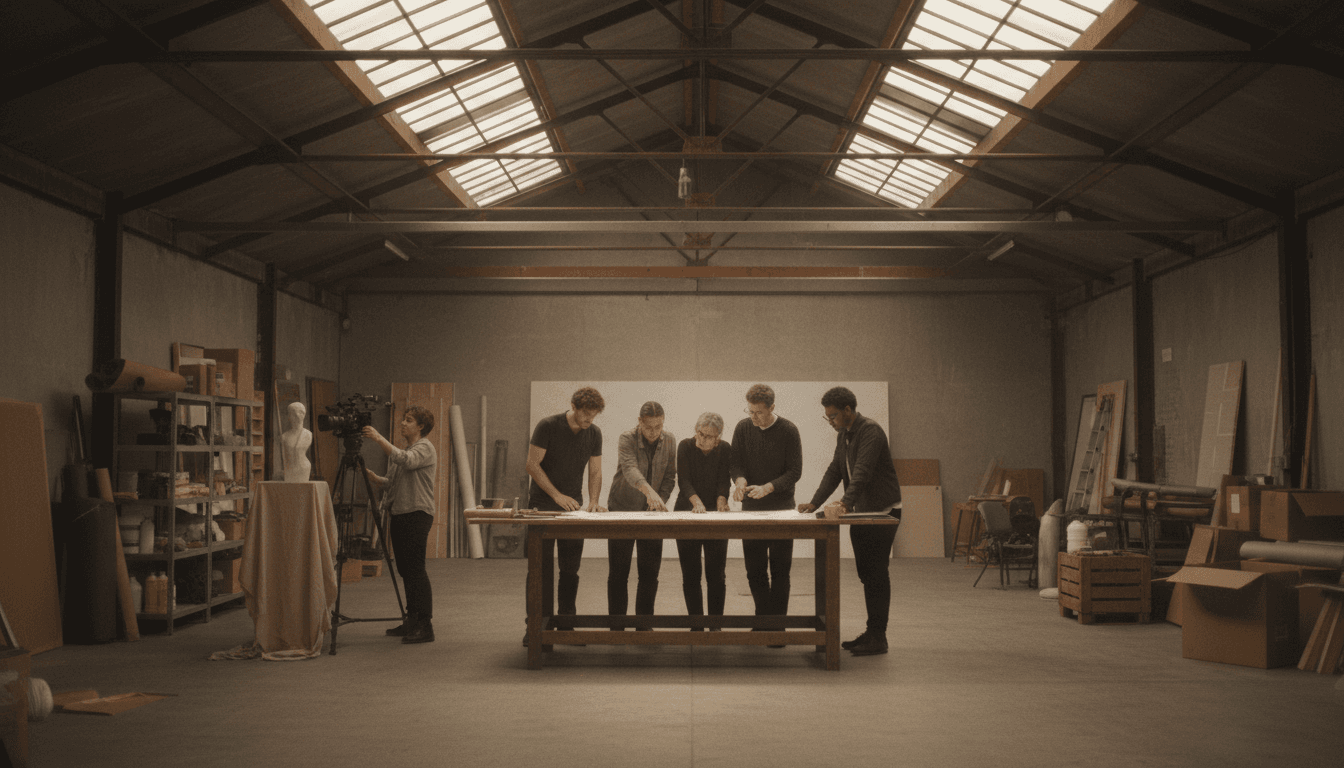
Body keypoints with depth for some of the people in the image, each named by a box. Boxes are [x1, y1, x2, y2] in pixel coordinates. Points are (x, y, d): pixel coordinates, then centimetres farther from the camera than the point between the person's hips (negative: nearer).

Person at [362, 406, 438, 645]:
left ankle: (425, 625, -11)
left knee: (415, 568, -12)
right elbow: (392, 483, 22)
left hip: (417, 514, -9)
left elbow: (406, 460, -27)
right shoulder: (402, 450, 20)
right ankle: (412, 620, 19)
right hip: (399, 515, 9)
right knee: (405, 570, 11)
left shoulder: (425, 448, -7)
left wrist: (379, 439, -26)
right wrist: (372, 477, 4)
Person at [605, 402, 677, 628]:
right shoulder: (627, 439, -17)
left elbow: (669, 476, 4)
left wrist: (659, 502, -12)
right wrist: (649, 491, -53)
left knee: (650, 572, 3)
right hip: (622, 510, -3)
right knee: (618, 572, 1)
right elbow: (630, 469, -35)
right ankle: (616, 626, 11)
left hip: (651, 515, 3)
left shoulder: (669, 441, -2)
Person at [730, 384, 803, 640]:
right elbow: (736, 462, 3)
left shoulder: (788, 431, -7)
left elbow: (795, 471, -7)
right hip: (751, 509, 3)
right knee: (755, 570, 7)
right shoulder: (743, 428, 3)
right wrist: (740, 479, -20)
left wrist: (768, 487, -21)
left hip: (781, 508, -3)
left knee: (779, 571, 0)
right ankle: (763, 619, 20)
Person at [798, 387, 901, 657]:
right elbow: (835, 470, 14)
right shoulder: (843, 434, 11)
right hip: (861, 511, 9)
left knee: (876, 573, -6)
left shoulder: (870, 431, -19)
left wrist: (845, 503, -42)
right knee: (865, 573, 11)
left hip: (882, 511, -9)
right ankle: (871, 633, 19)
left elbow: (862, 472, -31)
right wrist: (815, 502, 3)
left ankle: (878, 637, -2)